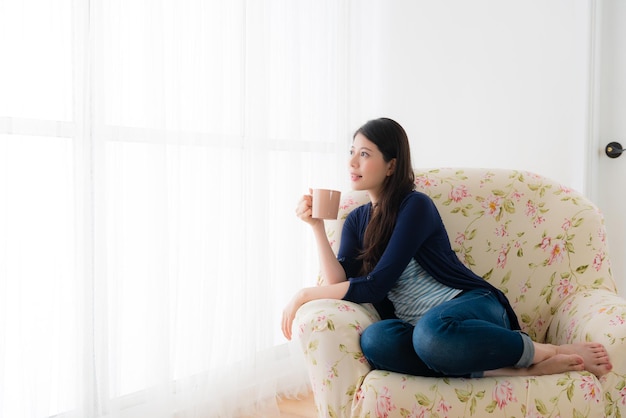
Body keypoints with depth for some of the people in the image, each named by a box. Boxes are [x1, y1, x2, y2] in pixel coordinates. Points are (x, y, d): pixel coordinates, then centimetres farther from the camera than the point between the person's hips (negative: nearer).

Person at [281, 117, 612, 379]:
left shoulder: (415, 206, -6)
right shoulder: (356, 221, 14)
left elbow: (375, 285, -14)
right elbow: (341, 283, 0)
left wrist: (306, 294, -9)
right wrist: (317, 226, -6)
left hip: (473, 305, -5)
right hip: (418, 327, 5)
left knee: (432, 332, -42)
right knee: (374, 340, -32)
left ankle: (545, 352, -18)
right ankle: (509, 370, -27)